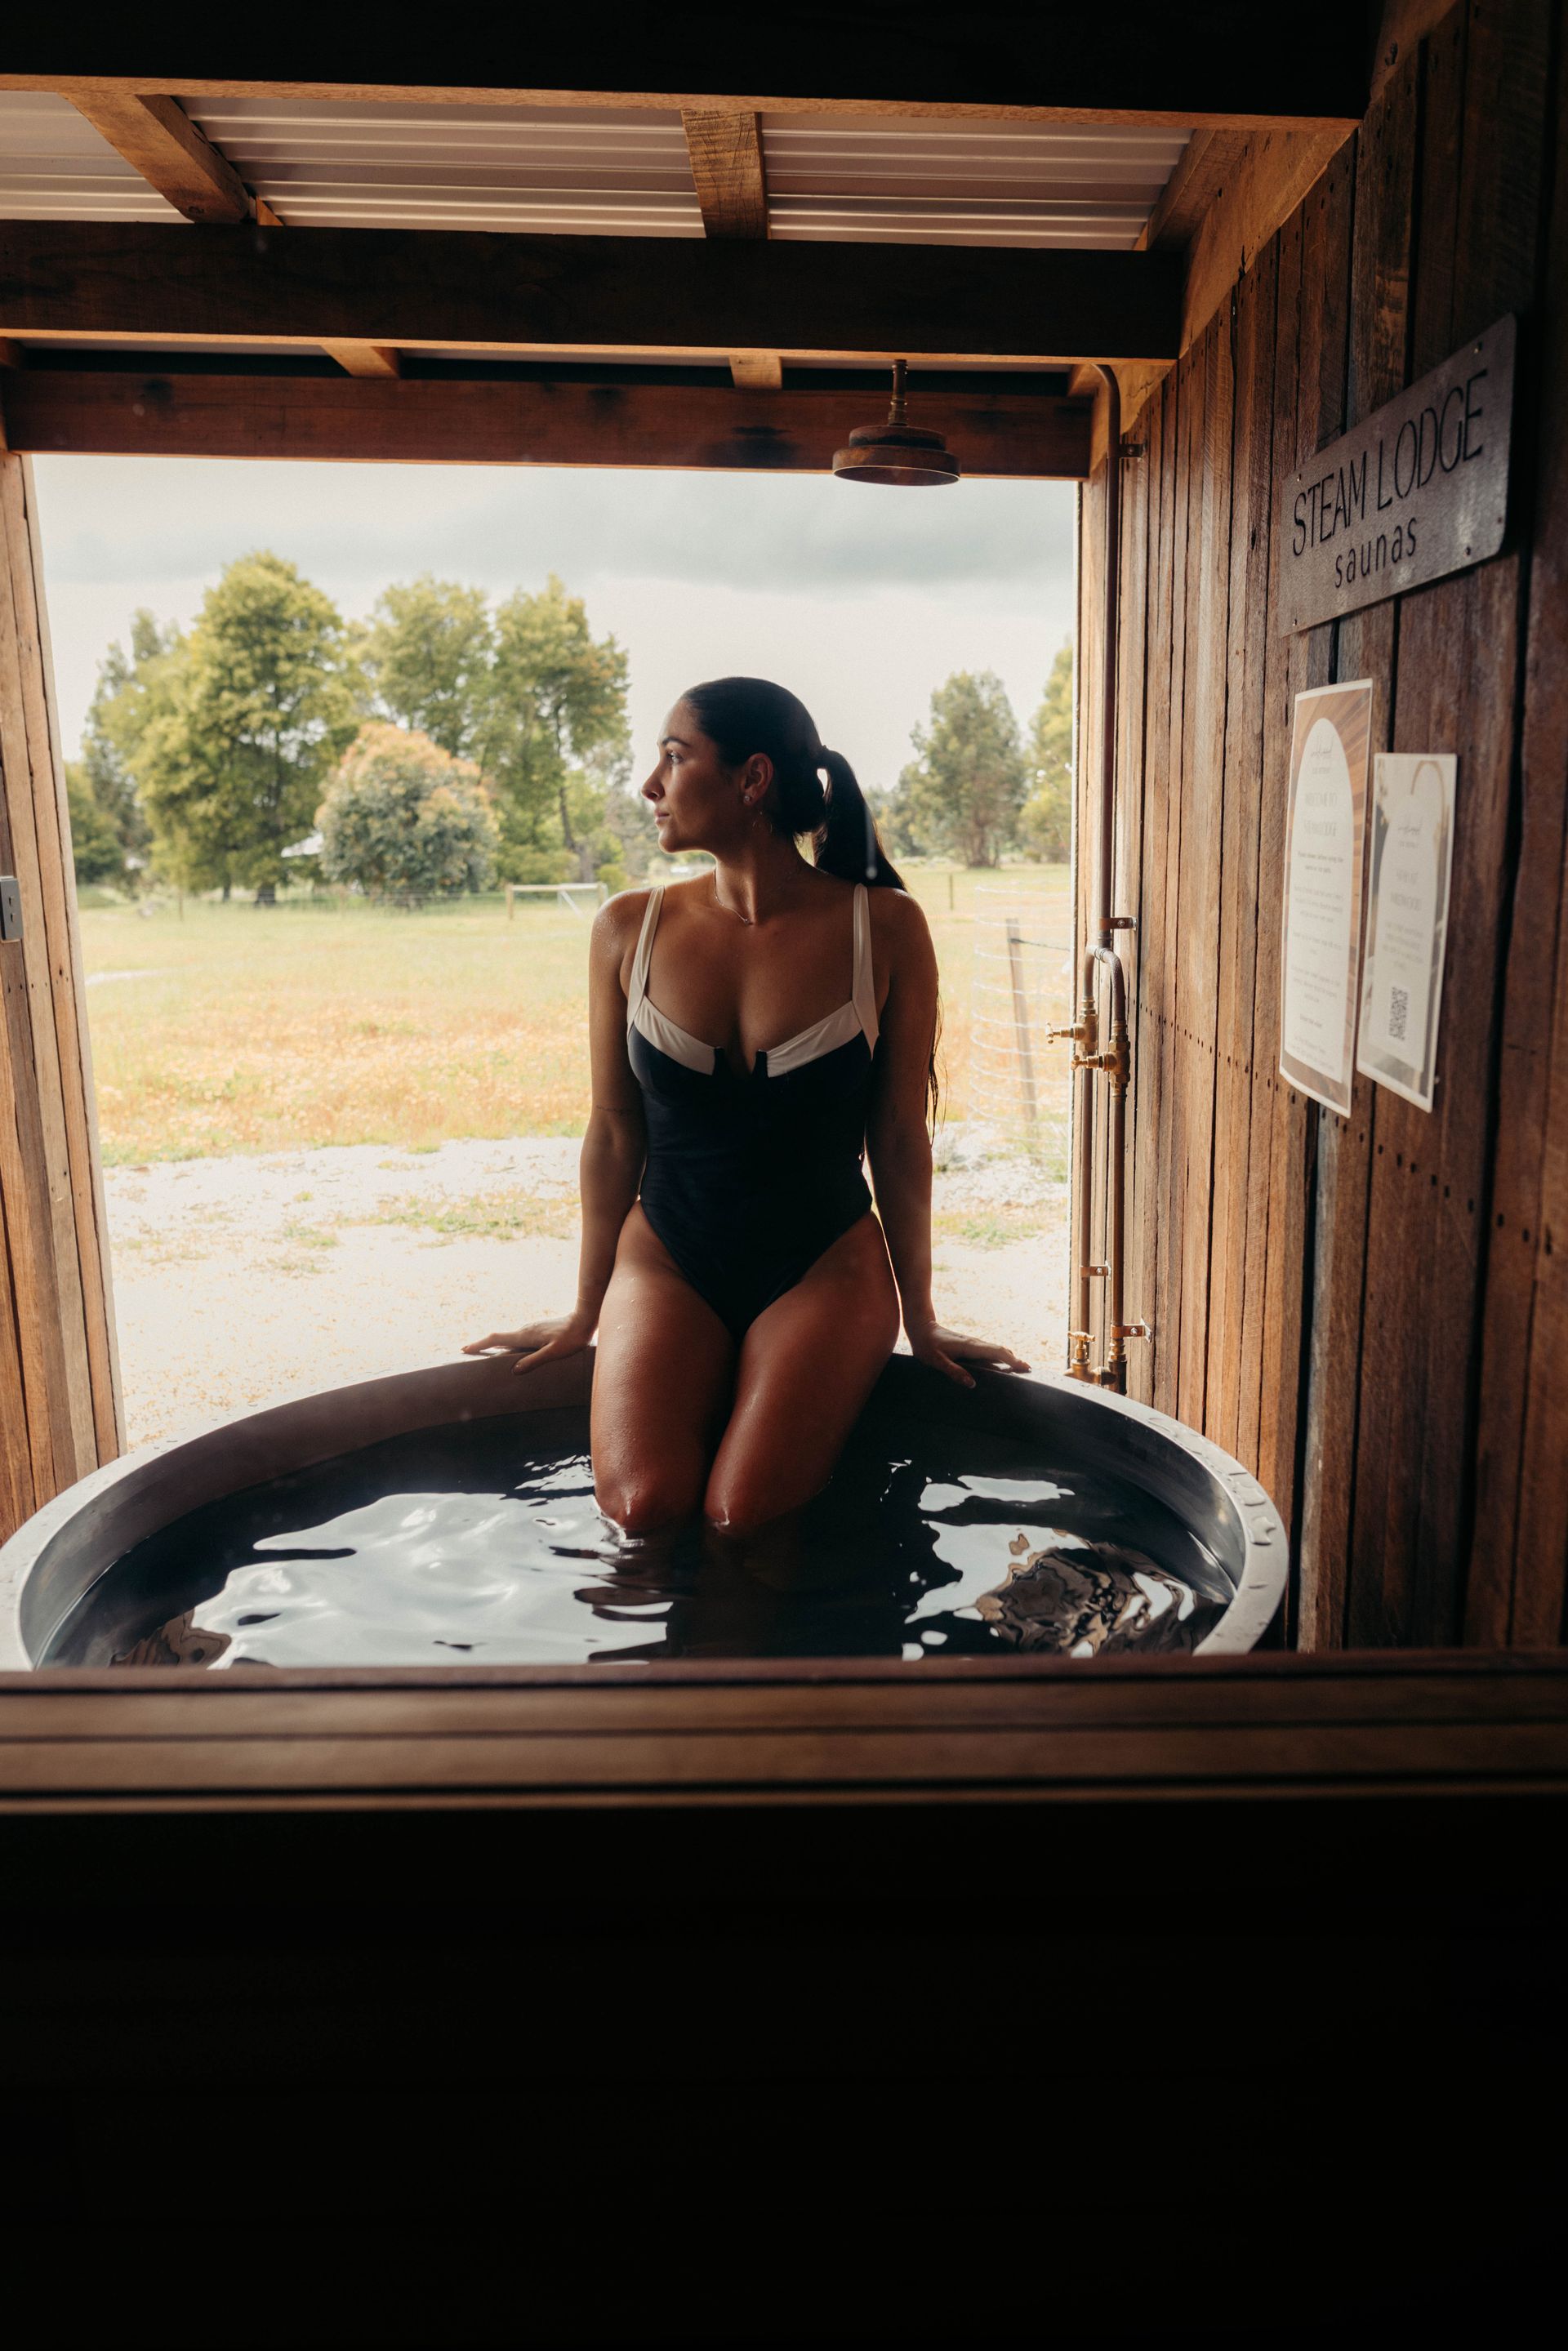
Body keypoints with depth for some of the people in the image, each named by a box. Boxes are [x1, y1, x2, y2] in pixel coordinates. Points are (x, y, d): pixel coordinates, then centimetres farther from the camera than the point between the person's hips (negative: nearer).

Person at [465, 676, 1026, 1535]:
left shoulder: (884, 930, -8)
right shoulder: (629, 930, -2)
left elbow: (900, 1140, -1)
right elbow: (613, 1134, 5)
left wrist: (920, 1322, 6)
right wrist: (585, 1313, 11)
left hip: (825, 1267, -1)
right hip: (666, 1260, 2)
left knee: (743, 1519, -19)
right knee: (640, 1510, -19)